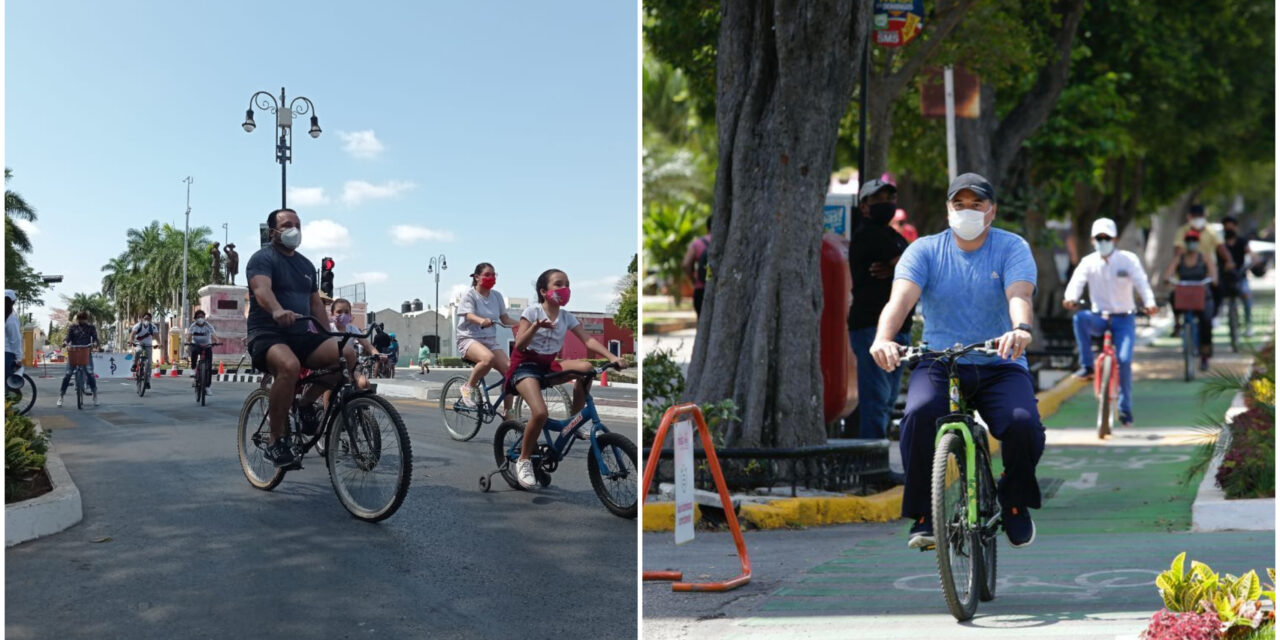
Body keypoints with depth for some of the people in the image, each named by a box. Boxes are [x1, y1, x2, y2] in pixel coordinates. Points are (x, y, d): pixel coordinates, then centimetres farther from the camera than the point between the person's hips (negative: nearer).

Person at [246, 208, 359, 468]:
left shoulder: (306, 265, 19)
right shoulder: (263, 258, -4)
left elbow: (316, 302, 25)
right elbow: (261, 289, -24)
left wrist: (329, 338, 14)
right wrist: (277, 311, -45)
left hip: (301, 335, 6)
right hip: (267, 334, -6)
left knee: (347, 354, -20)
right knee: (289, 365, -40)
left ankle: (307, 403, 1)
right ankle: (276, 441, -26)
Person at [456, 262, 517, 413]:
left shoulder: (497, 296, 12)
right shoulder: (470, 295, -3)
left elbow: (505, 319, 9)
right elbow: (469, 316, -20)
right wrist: (482, 321, -43)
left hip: (490, 341, 5)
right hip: (469, 339, -5)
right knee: (489, 358, -38)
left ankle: (507, 411, -6)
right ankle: (469, 387, -14)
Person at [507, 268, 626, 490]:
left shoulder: (567, 317, 3)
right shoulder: (532, 312, -10)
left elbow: (588, 340, -8)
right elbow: (519, 346, -17)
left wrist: (611, 357, -23)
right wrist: (536, 327, -34)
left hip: (548, 366, 6)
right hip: (526, 365, -6)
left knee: (586, 368, -21)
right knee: (540, 413, -29)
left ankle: (573, 418, -4)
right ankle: (523, 459, -7)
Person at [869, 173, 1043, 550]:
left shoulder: (1011, 248, 2)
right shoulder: (925, 250, 3)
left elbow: (1019, 295, -18)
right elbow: (901, 298, -15)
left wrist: (1021, 329, -42)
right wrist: (883, 338, -37)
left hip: (1000, 367, 0)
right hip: (938, 364, 0)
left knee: (1023, 424, -28)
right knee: (920, 414, -31)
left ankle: (1015, 502, 4)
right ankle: (924, 514, -13)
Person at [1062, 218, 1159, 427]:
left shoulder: (1128, 259, -1)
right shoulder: (1088, 262, 2)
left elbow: (1141, 283, -15)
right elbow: (1077, 281, -14)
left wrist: (1149, 303, -36)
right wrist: (1071, 298, -38)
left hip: (1123, 319, -1)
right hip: (1099, 317, 1)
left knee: (1124, 360, -17)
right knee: (1080, 318, -33)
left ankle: (1125, 408, -1)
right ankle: (1087, 365, -24)